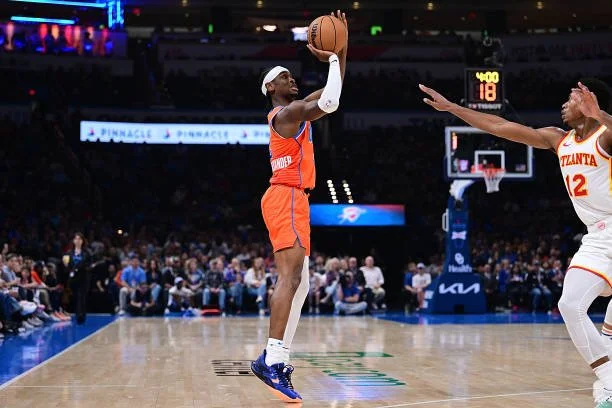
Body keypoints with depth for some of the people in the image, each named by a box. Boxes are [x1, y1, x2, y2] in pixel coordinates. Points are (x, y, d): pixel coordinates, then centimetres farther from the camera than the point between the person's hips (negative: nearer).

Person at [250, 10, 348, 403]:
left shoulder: (295, 111, 22)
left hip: (292, 200, 11)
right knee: (291, 276, -21)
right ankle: (272, 359, -30)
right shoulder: (286, 113, -7)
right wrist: (333, 59, -6)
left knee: (300, 283, 8)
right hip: (286, 198, -11)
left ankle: (278, 359, 5)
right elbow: (330, 102, -20)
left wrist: (341, 49, 18)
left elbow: (329, 95, 26)